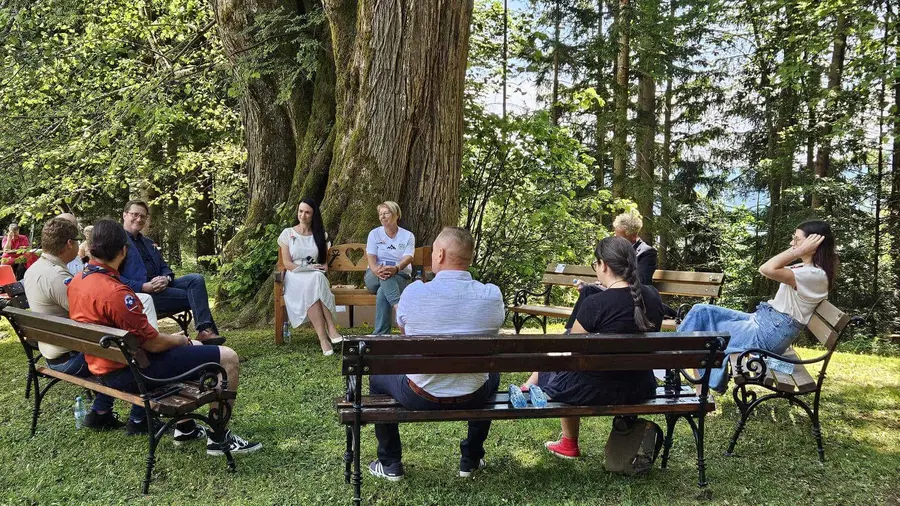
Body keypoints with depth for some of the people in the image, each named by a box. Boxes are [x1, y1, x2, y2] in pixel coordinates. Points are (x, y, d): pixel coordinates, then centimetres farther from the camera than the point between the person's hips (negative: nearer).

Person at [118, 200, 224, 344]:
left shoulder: (148, 243, 25)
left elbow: (164, 268, 22)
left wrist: (166, 279, -4)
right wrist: (144, 287, -22)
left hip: (160, 286, 7)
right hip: (140, 293, -7)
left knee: (196, 279, -18)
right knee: (194, 295, -19)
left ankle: (205, 330, -30)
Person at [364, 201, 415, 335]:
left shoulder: (408, 236, 7)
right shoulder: (374, 233, 10)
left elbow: (407, 258, -10)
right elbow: (371, 257, -4)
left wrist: (396, 269, -34)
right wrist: (377, 270, -29)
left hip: (400, 276, -1)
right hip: (374, 276, 1)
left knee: (382, 292, -36)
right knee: (385, 276, -38)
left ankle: (381, 334, -40)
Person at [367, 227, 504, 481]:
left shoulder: (414, 291, -18)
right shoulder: (493, 295, -13)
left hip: (421, 396, -2)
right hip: (473, 398, 2)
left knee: (378, 376, 29)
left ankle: (390, 464, 33)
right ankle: (471, 459, 41)